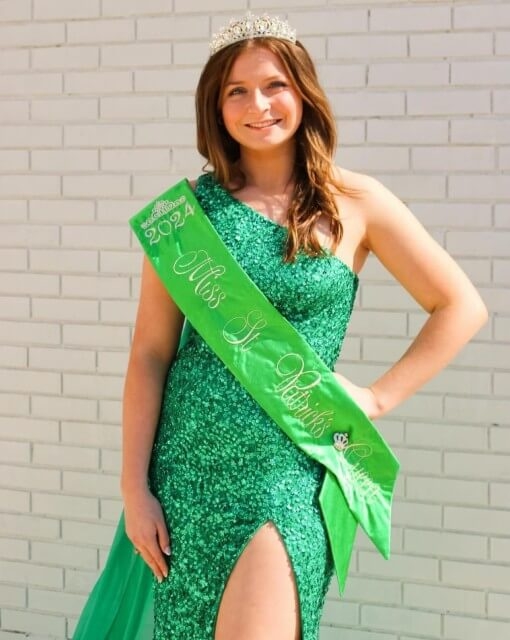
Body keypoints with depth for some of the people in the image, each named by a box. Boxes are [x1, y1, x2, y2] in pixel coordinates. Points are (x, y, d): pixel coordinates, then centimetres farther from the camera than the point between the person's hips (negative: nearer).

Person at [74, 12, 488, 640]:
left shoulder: (354, 202, 0)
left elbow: (461, 306, 6)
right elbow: (150, 353, 2)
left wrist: (377, 396, -1)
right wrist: (134, 486, -2)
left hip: (286, 465, -2)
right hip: (185, 461, 2)